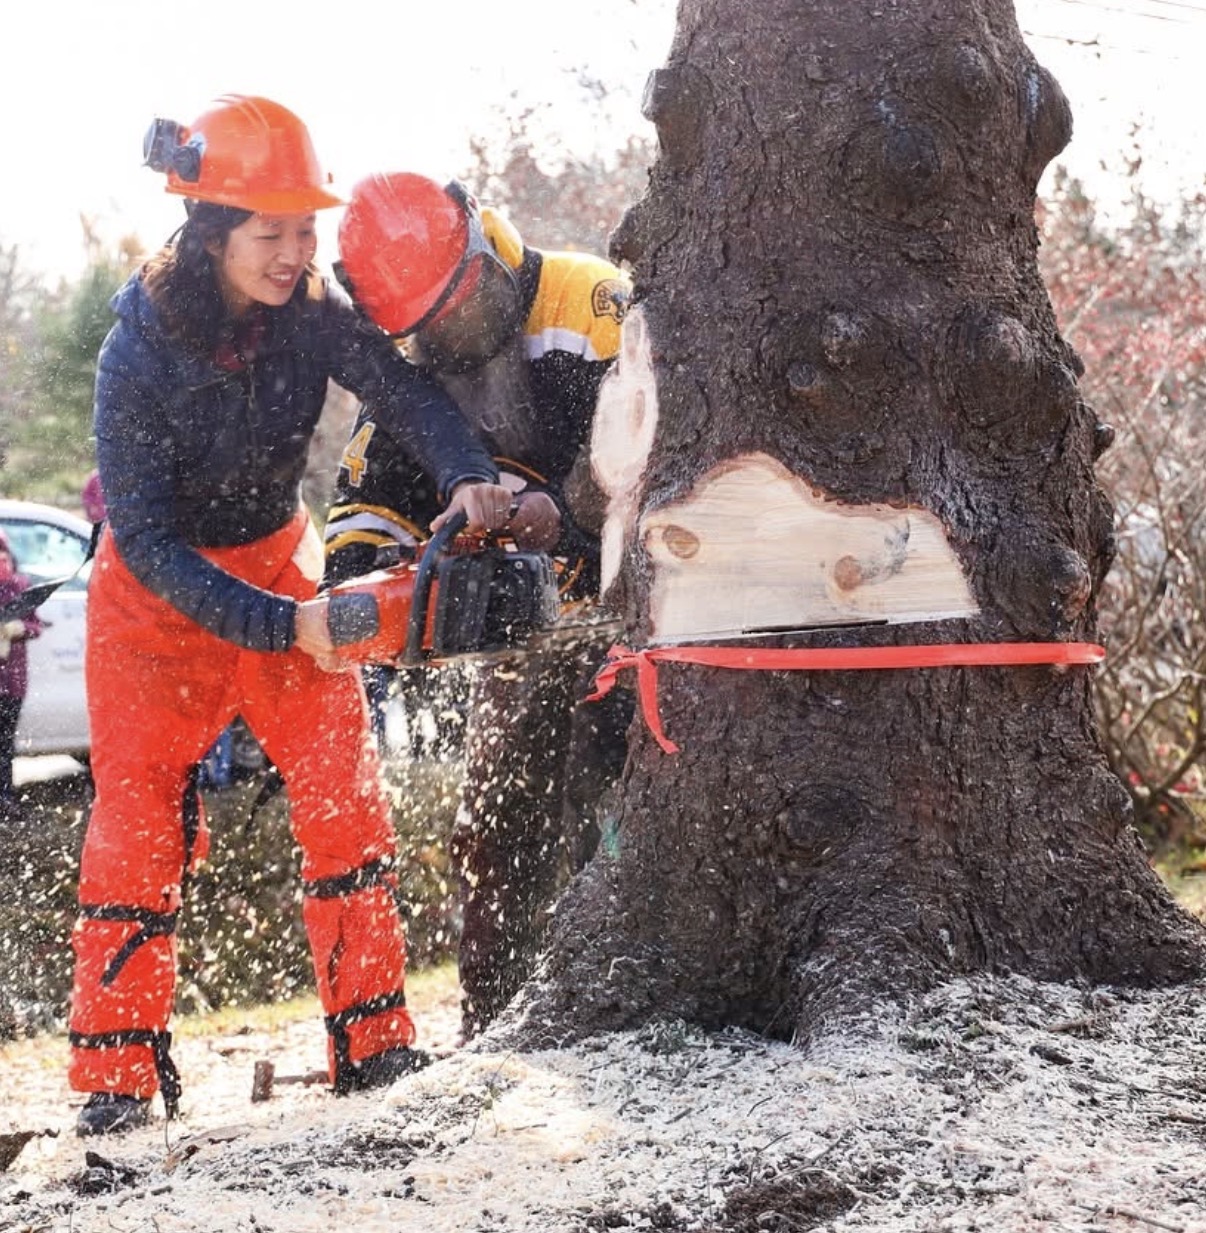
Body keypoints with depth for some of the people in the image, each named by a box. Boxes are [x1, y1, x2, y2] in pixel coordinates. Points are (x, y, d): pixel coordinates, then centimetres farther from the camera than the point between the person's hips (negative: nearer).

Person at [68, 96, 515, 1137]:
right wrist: (285, 627, -36)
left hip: (277, 563, 4)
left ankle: (373, 1039, 6)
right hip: (157, 596, -4)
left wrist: (466, 475, -40)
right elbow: (148, 544, -28)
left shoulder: (311, 313, -15)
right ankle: (118, 1072, 0)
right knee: (141, 818, -6)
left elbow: (406, 394, -18)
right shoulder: (138, 357, -27)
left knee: (346, 796, -1)